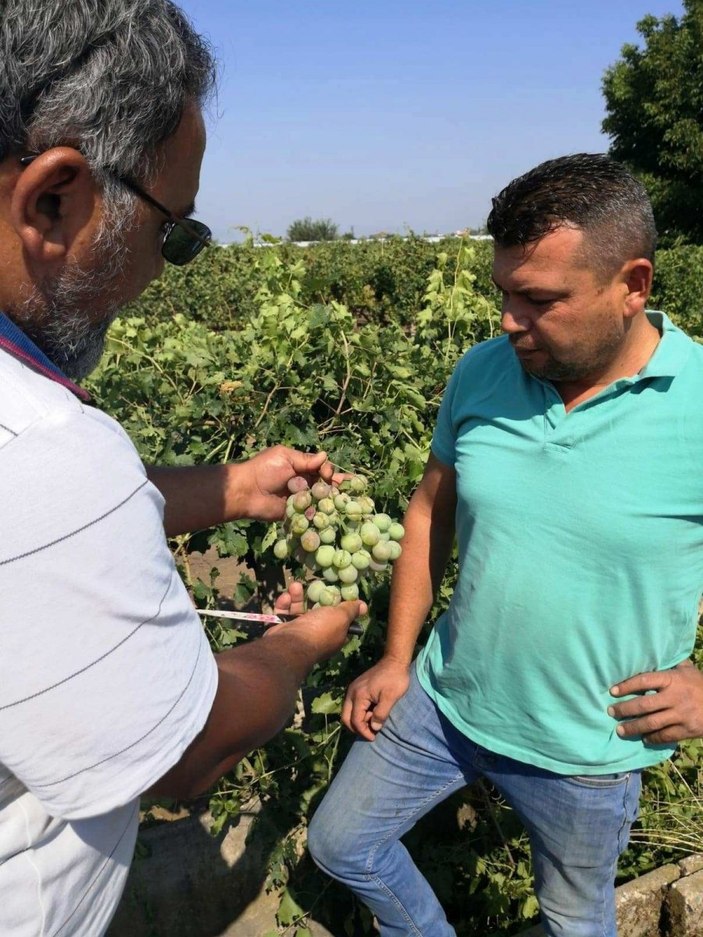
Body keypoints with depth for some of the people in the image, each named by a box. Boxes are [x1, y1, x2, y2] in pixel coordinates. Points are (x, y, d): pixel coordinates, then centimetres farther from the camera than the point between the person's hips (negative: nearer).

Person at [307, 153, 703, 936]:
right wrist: (395, 659, 2)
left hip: (587, 752, -3)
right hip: (442, 700, 4)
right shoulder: (480, 373, -10)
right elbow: (430, 511, 1)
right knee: (339, 844, 17)